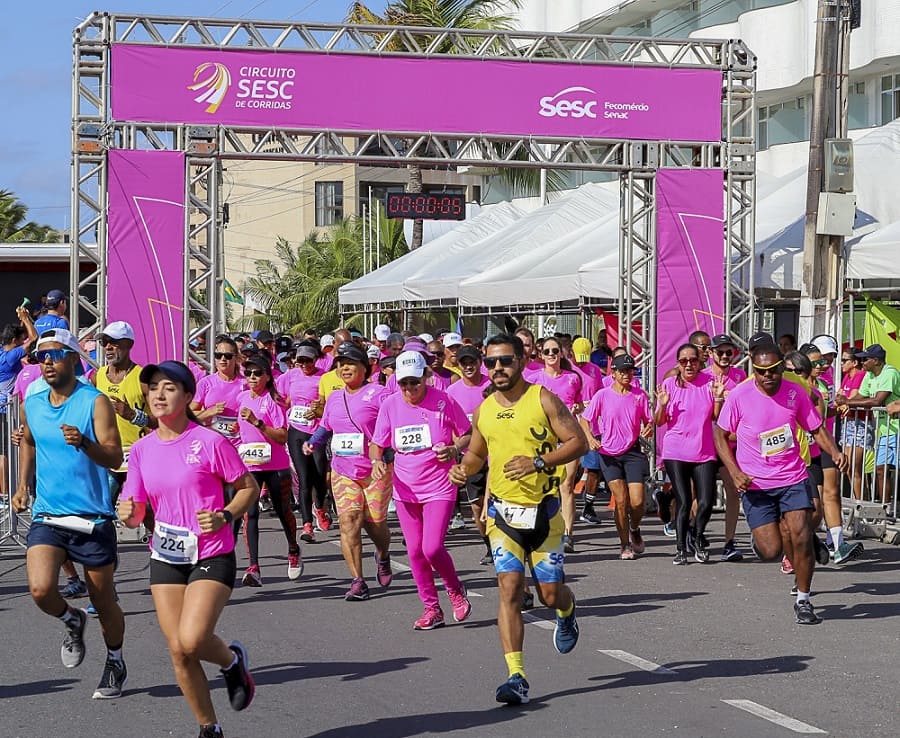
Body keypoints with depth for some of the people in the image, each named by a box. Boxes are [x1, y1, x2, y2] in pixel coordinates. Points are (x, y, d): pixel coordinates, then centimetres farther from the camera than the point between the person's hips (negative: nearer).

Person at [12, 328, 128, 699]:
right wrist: (23, 484, 17)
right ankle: (72, 621, 15)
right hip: (46, 516, 3)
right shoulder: (31, 404, 5)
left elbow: (115, 457, -19)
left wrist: (84, 443, -37)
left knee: (104, 602, 6)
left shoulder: (95, 402, -10)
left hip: (93, 518, -3)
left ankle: (115, 663, 32)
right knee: (40, 589, -19)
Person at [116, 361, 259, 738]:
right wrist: (128, 513, -17)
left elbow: (249, 489, -2)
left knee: (191, 640, -20)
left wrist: (225, 516, -19)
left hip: (211, 556, -5)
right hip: (165, 557, 5)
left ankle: (232, 660, 14)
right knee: (178, 650, 2)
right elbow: (137, 514, 6)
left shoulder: (210, 442, -11)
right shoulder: (142, 449, 3)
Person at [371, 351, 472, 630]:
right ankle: (431, 608, 19)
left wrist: (454, 449, -17)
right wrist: (376, 461, -14)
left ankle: (455, 589, 15)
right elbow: (376, 444, 8)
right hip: (405, 489, 4)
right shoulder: (390, 405, 0)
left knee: (432, 548, -15)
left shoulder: (443, 402, -9)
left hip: (439, 488, -4)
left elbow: (468, 435, 2)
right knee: (414, 551, 6)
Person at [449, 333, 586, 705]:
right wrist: (463, 467, -2)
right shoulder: (484, 410, 7)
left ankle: (567, 611, 45)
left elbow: (578, 442, -9)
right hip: (503, 511, 2)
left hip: (543, 510, -2)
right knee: (509, 587, -12)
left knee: (550, 593, 5)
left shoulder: (543, 400, -7)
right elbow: (476, 452, 21)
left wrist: (537, 462, -22)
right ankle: (516, 677, -14)